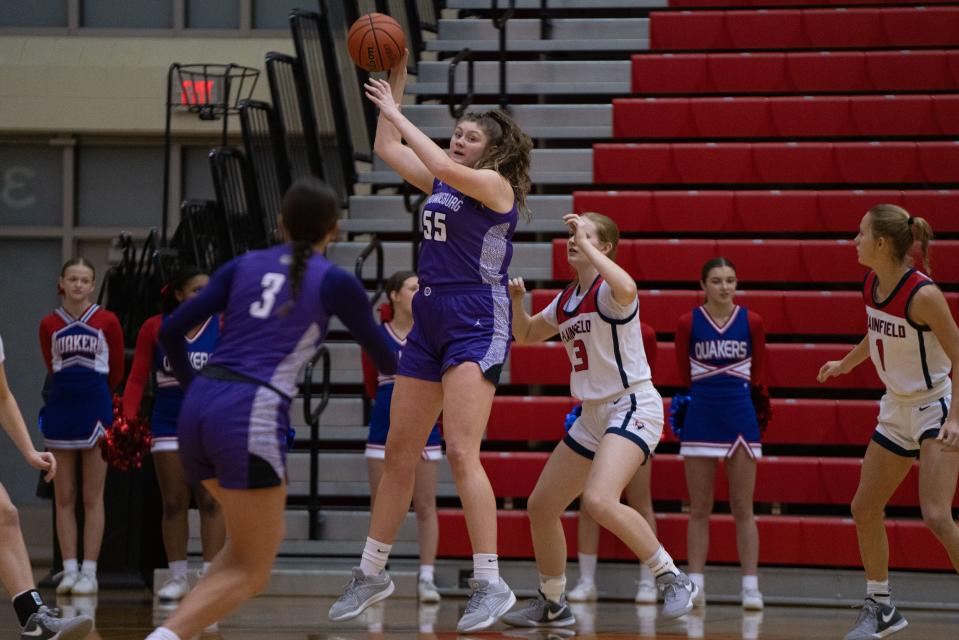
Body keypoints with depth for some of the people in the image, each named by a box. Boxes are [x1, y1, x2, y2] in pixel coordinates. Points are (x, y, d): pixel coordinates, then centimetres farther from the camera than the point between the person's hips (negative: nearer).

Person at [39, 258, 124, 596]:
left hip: (95, 408, -2)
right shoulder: (49, 325, 4)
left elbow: (116, 371, 8)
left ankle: (89, 572, -1)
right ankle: (69, 570, 5)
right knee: (64, 497, 2)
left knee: (93, 498, -2)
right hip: (60, 409, 2)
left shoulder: (107, 322, -1)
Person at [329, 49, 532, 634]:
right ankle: (373, 574, 19)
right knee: (400, 452, 10)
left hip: (477, 325, -8)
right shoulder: (440, 185, 16)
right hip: (430, 322, 8)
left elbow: (443, 164, -23)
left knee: (461, 453, -17)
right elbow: (388, 148, 24)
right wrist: (396, 81, 17)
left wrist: (397, 115, -15)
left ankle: (491, 584, -17)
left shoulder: (495, 184, -6)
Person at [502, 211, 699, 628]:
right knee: (540, 507, 11)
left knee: (599, 500, -31)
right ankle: (552, 606, 26)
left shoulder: (607, 291, -13)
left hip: (633, 407, -9)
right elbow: (525, 334, 27)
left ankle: (672, 579, -18)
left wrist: (585, 246, -30)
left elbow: (626, 289, -39)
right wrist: (516, 300, 7)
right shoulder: (566, 300, 12)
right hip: (593, 416, 9)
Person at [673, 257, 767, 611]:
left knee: (743, 508, 0)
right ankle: (695, 586, 5)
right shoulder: (688, 323, -1)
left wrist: (733, 389, 9)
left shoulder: (751, 322, 0)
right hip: (700, 417, 0)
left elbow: (757, 372, 9)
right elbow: (684, 374, 7)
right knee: (699, 509, 3)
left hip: (740, 415, 0)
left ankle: (751, 587, -1)